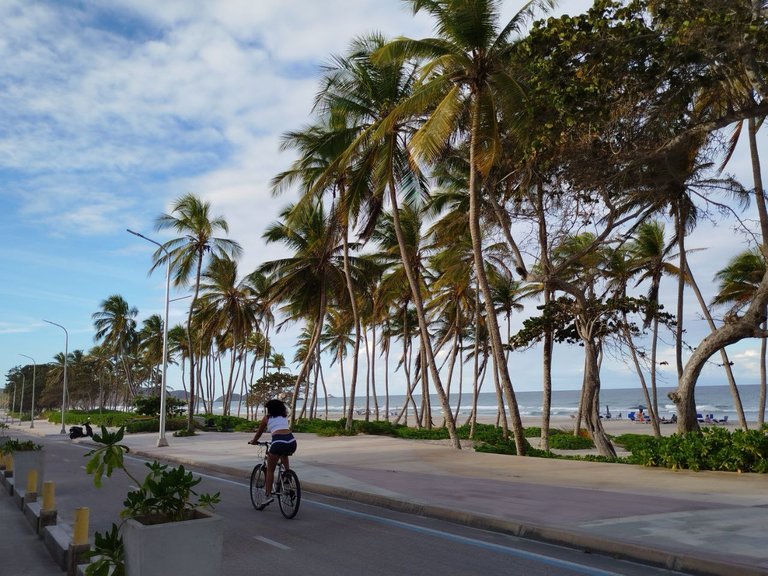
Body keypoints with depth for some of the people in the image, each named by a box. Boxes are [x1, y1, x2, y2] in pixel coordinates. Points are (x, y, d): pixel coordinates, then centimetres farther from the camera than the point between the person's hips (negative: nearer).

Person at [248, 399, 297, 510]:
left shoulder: (266, 418, 18)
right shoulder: (284, 417, 27)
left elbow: (259, 433, 27)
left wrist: (253, 441, 48)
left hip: (278, 442, -4)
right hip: (292, 442, 4)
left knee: (270, 470, 12)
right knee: (284, 454, 39)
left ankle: (268, 495, 5)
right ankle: (288, 469, 24)